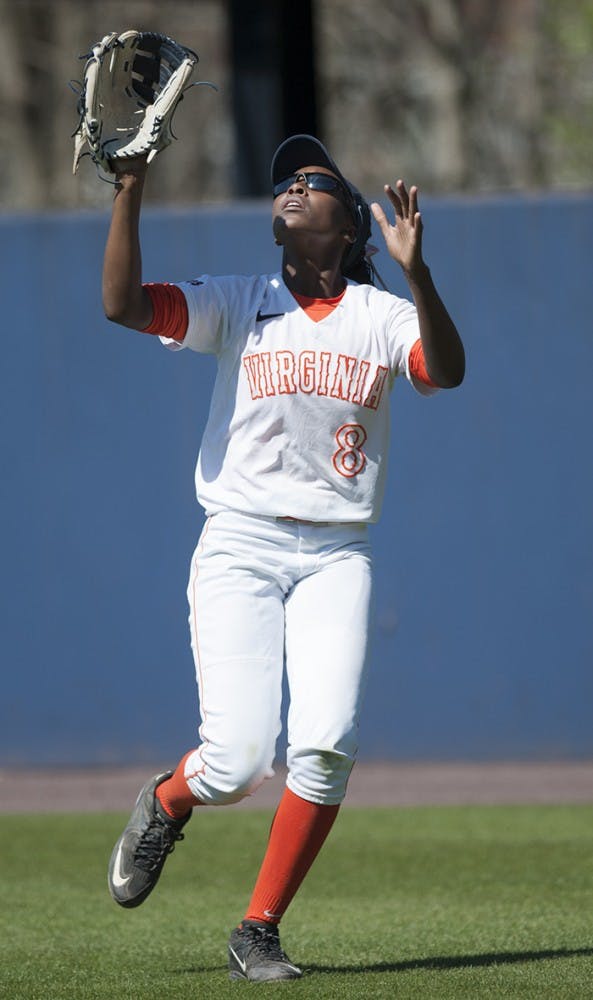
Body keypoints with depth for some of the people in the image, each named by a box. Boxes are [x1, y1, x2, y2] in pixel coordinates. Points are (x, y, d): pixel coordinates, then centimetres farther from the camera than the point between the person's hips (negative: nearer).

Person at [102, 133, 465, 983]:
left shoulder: (383, 315, 5)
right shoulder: (238, 304, 5)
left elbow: (447, 372, -16)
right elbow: (123, 303, -10)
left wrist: (416, 272, -31)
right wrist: (130, 187, -20)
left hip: (336, 559, 1)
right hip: (240, 549, -1)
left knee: (327, 744, -16)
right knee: (238, 759, -14)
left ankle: (259, 931, 0)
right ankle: (167, 802, 22)